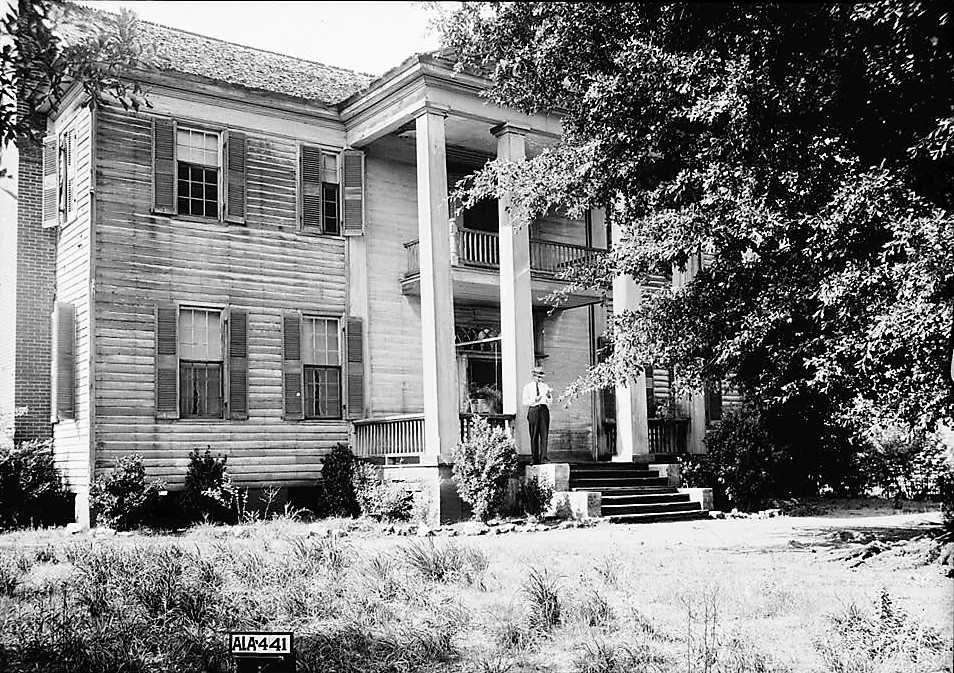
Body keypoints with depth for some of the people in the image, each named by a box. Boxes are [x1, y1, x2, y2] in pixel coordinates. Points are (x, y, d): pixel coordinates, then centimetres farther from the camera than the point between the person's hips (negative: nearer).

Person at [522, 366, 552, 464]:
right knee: (534, 436, -3)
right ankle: (534, 458, 2)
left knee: (544, 434, -5)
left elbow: (550, 401, 15)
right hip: (533, 410, -2)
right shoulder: (527, 387, 9)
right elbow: (525, 402, 3)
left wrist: (549, 395, -6)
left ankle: (543, 457, -6)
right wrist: (534, 399, -12)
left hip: (544, 409, 2)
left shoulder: (545, 386, 17)